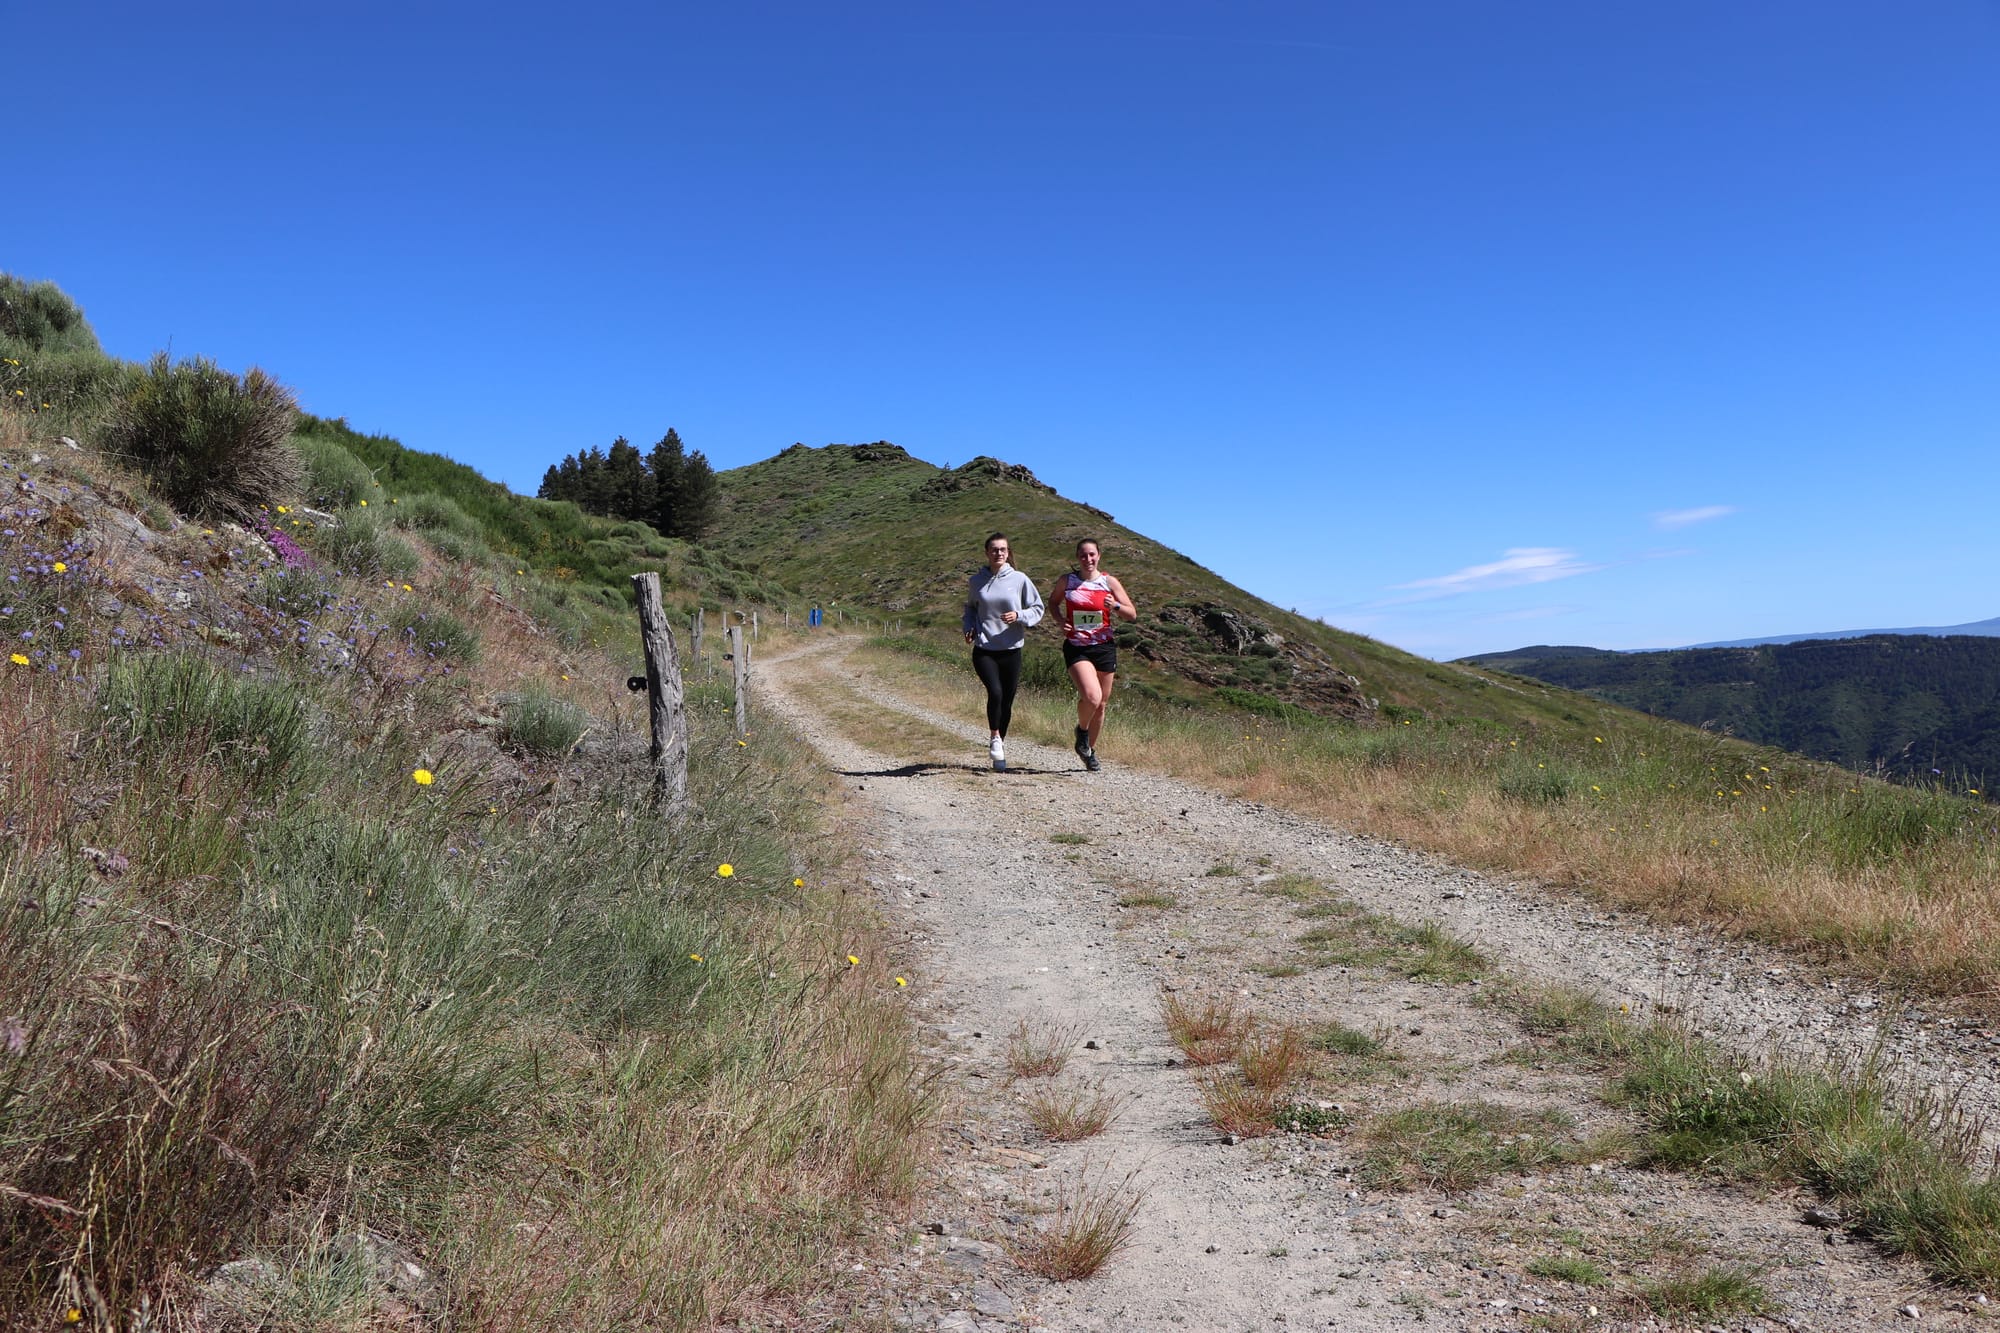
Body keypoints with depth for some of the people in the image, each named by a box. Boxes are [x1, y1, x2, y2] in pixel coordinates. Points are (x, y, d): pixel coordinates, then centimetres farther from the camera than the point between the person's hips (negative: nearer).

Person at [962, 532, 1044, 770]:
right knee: (995, 692, -22)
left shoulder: (1020, 579, -1)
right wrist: (970, 627, 3)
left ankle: (1000, 750, 25)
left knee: (1006, 702, 6)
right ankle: (995, 738, 1)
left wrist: (1019, 616, -12)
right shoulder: (977, 581, 5)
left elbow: (1037, 609, 6)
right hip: (984, 650, 0)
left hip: (1011, 650, 1)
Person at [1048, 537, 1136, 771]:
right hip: (1076, 648, -2)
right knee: (1091, 697, -24)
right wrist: (1061, 622, 0)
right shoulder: (1067, 581, 1)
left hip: (1104, 648, 2)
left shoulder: (1109, 582, 1)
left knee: (1101, 704, 9)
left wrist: (1116, 606, -17)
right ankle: (1081, 730, 8)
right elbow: (1052, 602, 19)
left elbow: (1132, 614, 4)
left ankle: (1091, 750, 30)